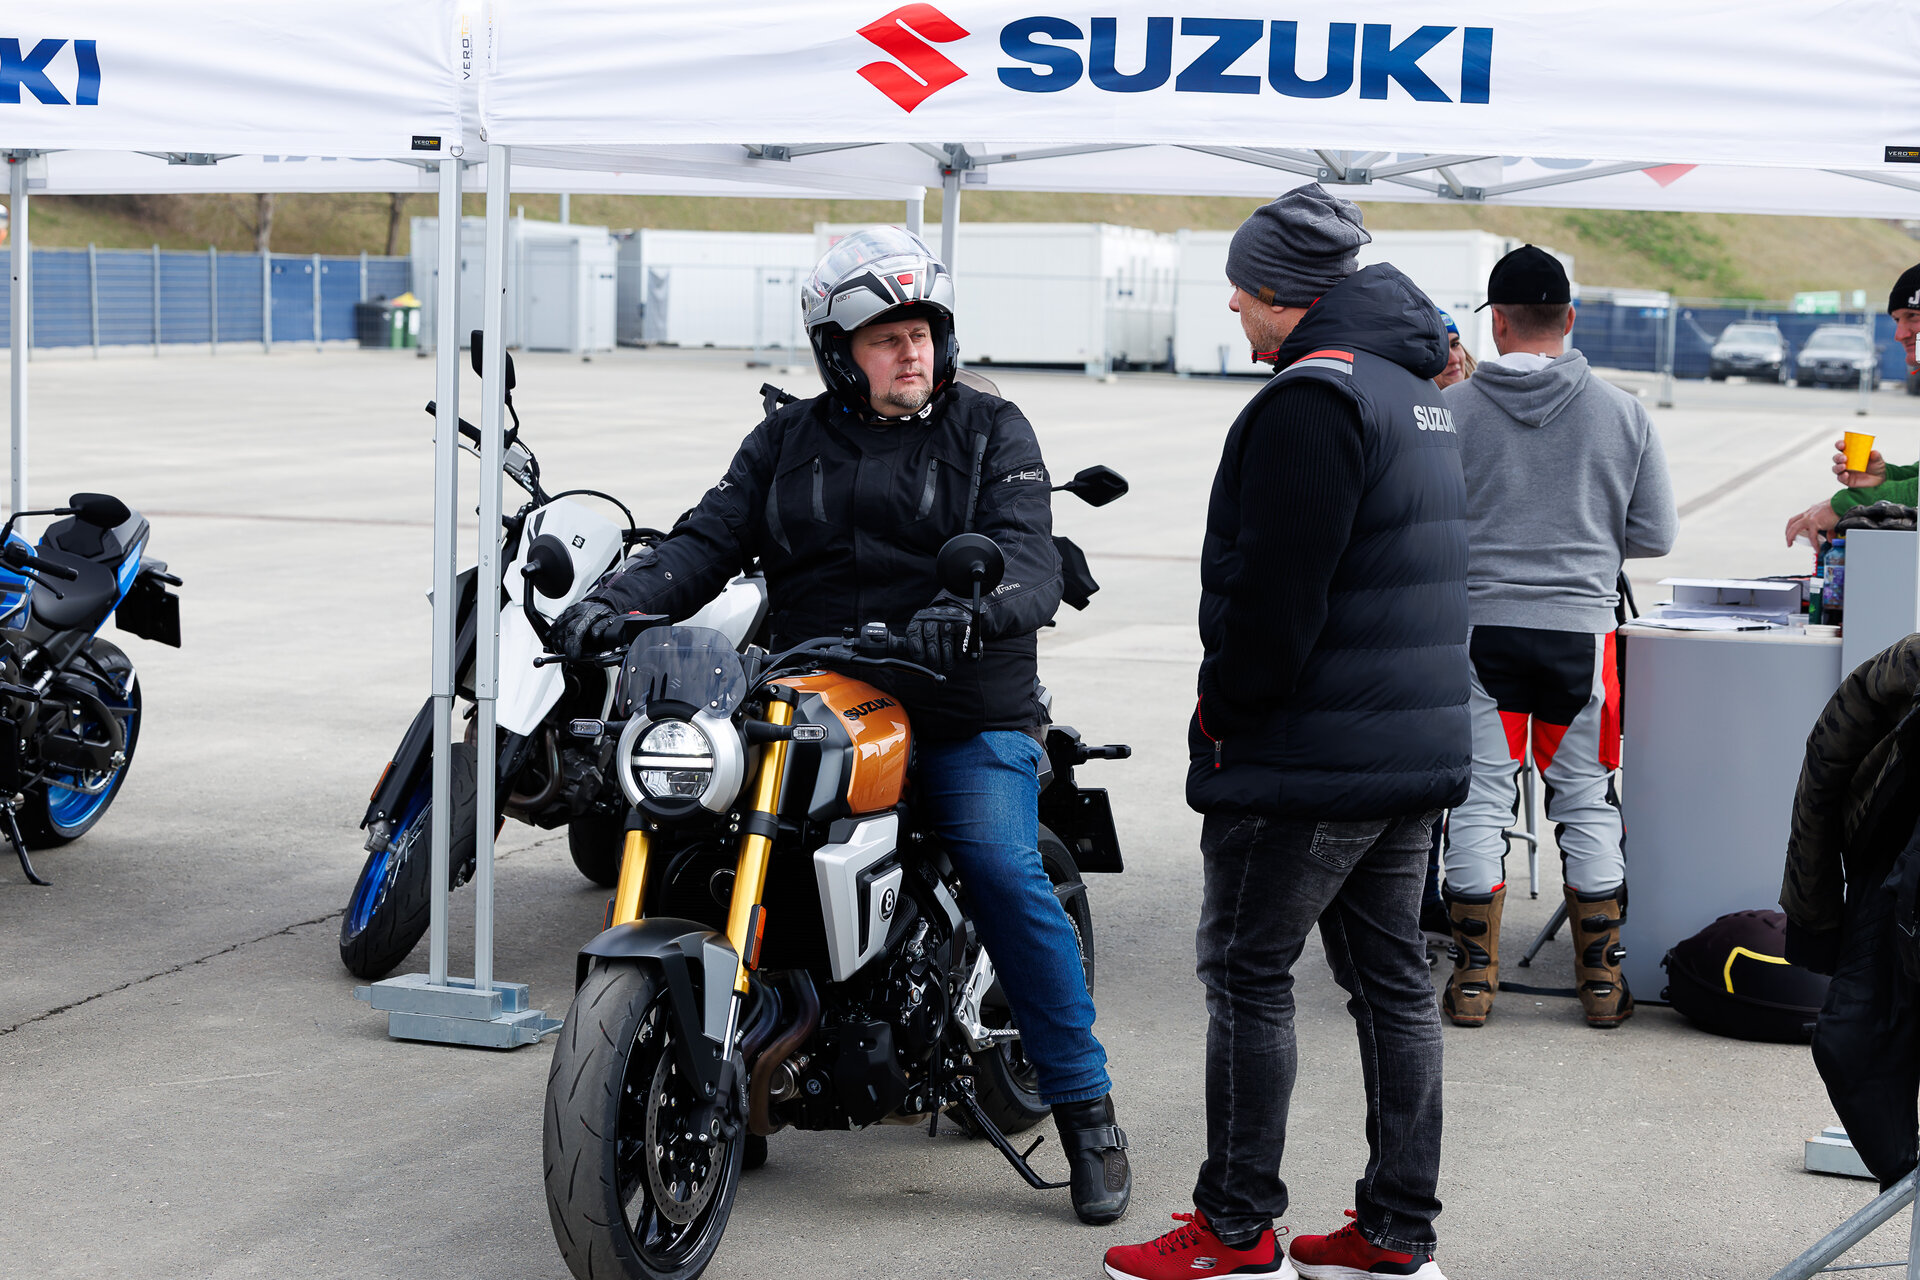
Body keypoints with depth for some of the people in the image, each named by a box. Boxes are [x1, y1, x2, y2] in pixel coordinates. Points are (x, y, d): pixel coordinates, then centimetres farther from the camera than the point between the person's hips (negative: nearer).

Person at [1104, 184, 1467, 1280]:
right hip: (1418, 744, 9)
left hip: (1308, 755, -9)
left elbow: (1275, 587, -22)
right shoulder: (1415, 392, 16)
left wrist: (1224, 710, -9)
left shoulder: (1313, 397, -16)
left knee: (1249, 973, 0)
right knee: (1390, 975, 12)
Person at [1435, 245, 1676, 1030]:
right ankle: (1602, 980, 16)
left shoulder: (1451, 411, -5)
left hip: (1478, 626, -1)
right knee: (1587, 803, 11)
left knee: (1479, 801, 6)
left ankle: (1473, 978, 9)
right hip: (1582, 625, 1)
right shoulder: (1623, 414, 0)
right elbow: (1657, 536, 4)